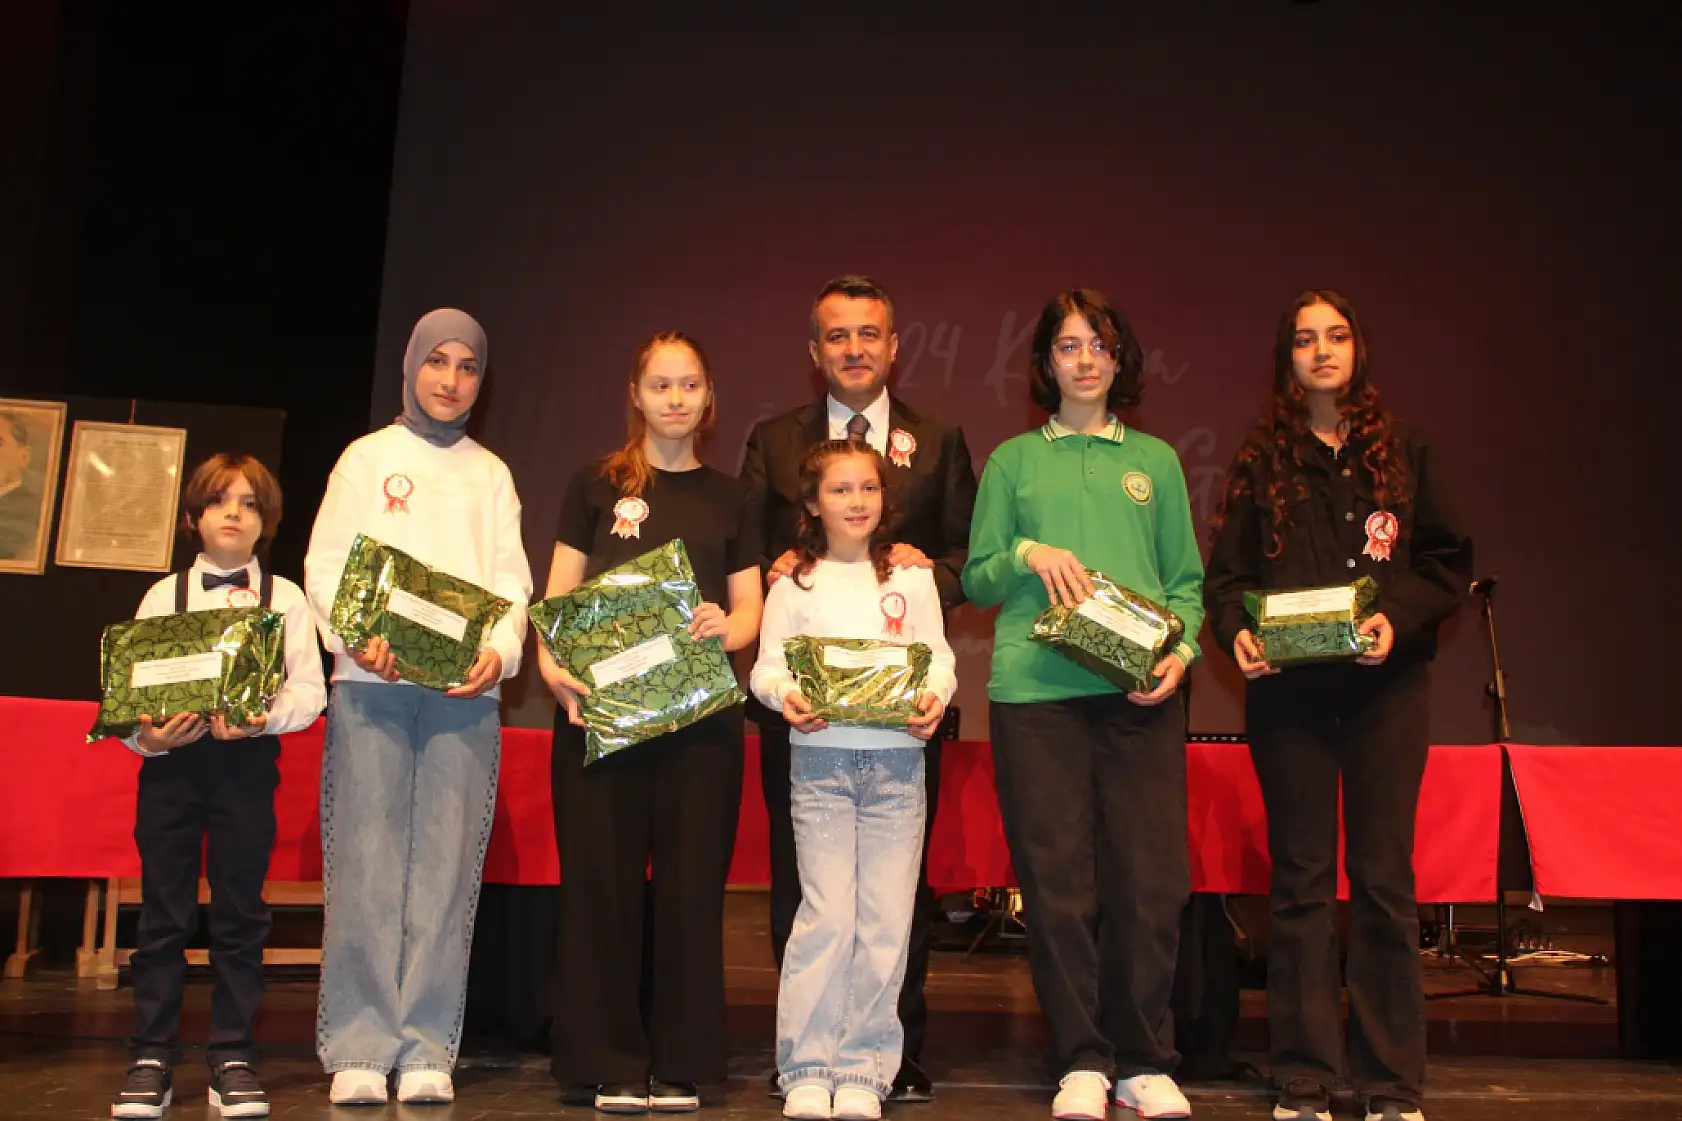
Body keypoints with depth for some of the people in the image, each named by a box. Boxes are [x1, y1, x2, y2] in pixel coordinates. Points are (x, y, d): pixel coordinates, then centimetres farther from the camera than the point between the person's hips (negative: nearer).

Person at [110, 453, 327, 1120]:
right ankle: (151, 1059, 11)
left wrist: (265, 717, -19)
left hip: (248, 765, -1)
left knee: (240, 913, 2)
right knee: (163, 911, 2)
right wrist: (147, 734, -15)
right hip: (169, 763, 1)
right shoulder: (164, 595, 10)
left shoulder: (286, 599, 7)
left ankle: (232, 1060, 10)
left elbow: (308, 691, -1)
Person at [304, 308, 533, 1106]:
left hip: (465, 689, 1)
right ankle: (358, 1049, -2)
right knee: (366, 861, -6)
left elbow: (512, 580, 10)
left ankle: (426, 1049, 0)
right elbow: (324, 565, 5)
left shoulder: (490, 474, 19)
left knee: (446, 865, -4)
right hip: (371, 682, -1)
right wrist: (358, 638, -13)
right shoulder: (368, 457, 14)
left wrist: (502, 650, -10)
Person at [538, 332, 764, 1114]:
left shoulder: (727, 498, 13)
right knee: (602, 880, 0)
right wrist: (552, 664, -15)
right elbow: (560, 594, 4)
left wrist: (724, 627, -13)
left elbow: (749, 610, 10)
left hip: (701, 710, 1)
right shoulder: (597, 485, 8)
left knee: (691, 883, 2)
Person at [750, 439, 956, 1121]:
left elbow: (939, 656, 10)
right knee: (828, 916, -6)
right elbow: (767, 663, 6)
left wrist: (934, 696, -10)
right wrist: (785, 696, -15)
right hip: (820, 757, -1)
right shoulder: (795, 583, 9)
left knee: (886, 919, 0)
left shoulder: (912, 578, 12)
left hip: (897, 760, 2)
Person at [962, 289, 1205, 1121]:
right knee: (1057, 879, -1)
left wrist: (1181, 650, -4)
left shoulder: (1154, 461, 16)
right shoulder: (1013, 461, 13)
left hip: (1140, 691, 1)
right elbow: (976, 580, 11)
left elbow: (1186, 581, 13)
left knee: (1150, 875, -2)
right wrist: (1026, 555, -8)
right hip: (1035, 690, -1)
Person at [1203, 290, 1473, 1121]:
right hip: (1288, 691, 0)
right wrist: (1237, 630, -13)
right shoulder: (1260, 463, 9)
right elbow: (1225, 573, 7)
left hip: (1386, 686, 0)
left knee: (1384, 878, 0)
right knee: (1301, 880, 3)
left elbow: (1448, 563, 6)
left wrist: (1398, 617, -11)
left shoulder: (1402, 452, 10)